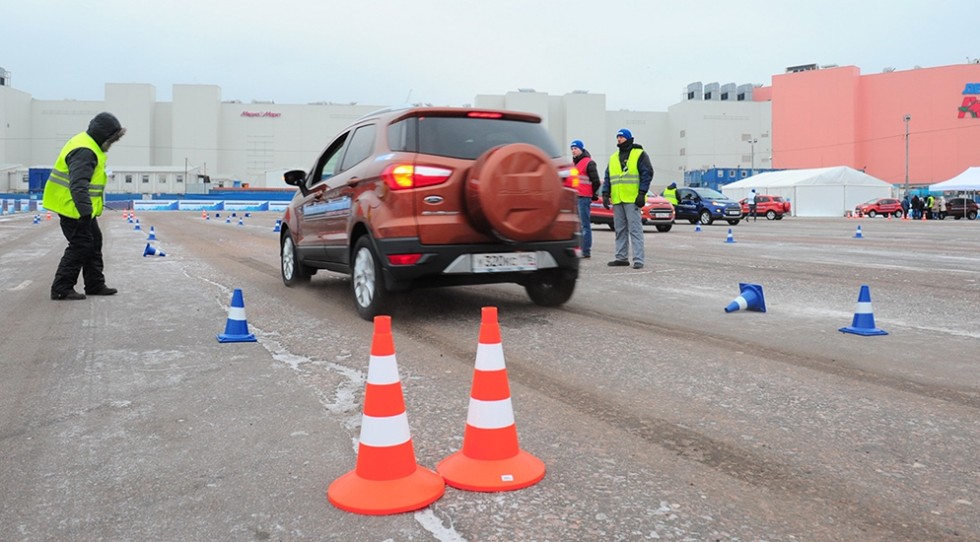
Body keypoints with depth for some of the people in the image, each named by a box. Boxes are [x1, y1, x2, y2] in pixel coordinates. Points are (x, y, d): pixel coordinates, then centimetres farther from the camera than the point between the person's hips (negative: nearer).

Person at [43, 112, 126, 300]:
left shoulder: (90, 145, 11)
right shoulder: (85, 151, -23)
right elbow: (78, 185, -30)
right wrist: (86, 211, -32)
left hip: (82, 208, 11)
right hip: (73, 207, -11)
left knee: (94, 242, 16)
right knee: (80, 246, -6)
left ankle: (95, 285, 25)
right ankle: (61, 289, 0)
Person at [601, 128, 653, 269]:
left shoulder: (640, 154, 1)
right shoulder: (613, 157, 19)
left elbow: (647, 174, -6)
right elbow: (608, 177, 19)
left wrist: (642, 194, -14)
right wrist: (605, 194, 7)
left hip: (632, 199, -6)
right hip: (617, 200, 6)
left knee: (635, 229, -8)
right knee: (620, 230, 9)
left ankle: (638, 260, -9)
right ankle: (621, 258, 16)